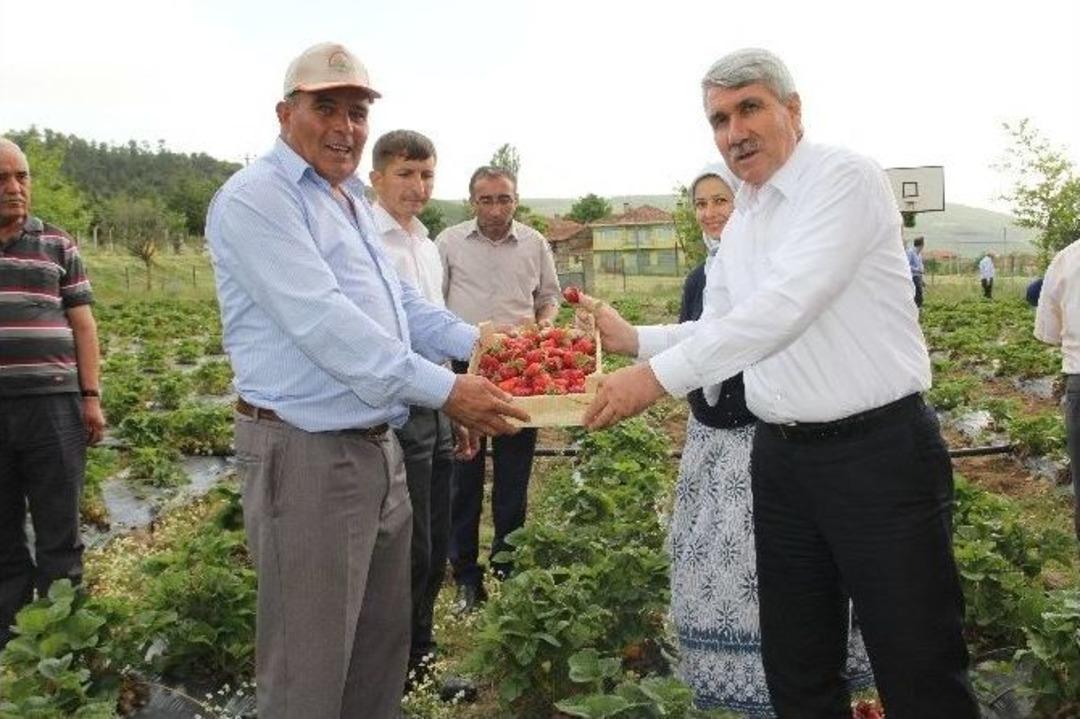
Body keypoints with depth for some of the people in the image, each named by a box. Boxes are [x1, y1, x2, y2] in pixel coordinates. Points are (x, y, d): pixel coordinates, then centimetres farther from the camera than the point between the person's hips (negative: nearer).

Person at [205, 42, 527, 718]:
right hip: (307, 455, -9)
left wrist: (475, 341, 3)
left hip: (380, 446, 9)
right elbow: (323, 321, -24)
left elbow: (399, 296, 20)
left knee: (383, 643, 20)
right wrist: (443, 389, -25)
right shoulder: (257, 198, -14)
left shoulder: (354, 200, 16)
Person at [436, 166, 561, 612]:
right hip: (465, 366, -1)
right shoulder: (449, 242, 4)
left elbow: (549, 296, 18)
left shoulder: (535, 244, 9)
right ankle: (466, 574, 14)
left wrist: (542, 324, -2)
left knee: (514, 474, 8)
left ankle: (508, 565, 21)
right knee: (465, 471, 3)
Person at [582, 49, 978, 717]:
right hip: (781, 456, 7)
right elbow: (717, 330, 19)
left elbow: (788, 305, -24)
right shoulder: (740, 224, 13)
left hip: (879, 452, -7)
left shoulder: (844, 177, -11)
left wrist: (661, 375, -27)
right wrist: (635, 339, 5)